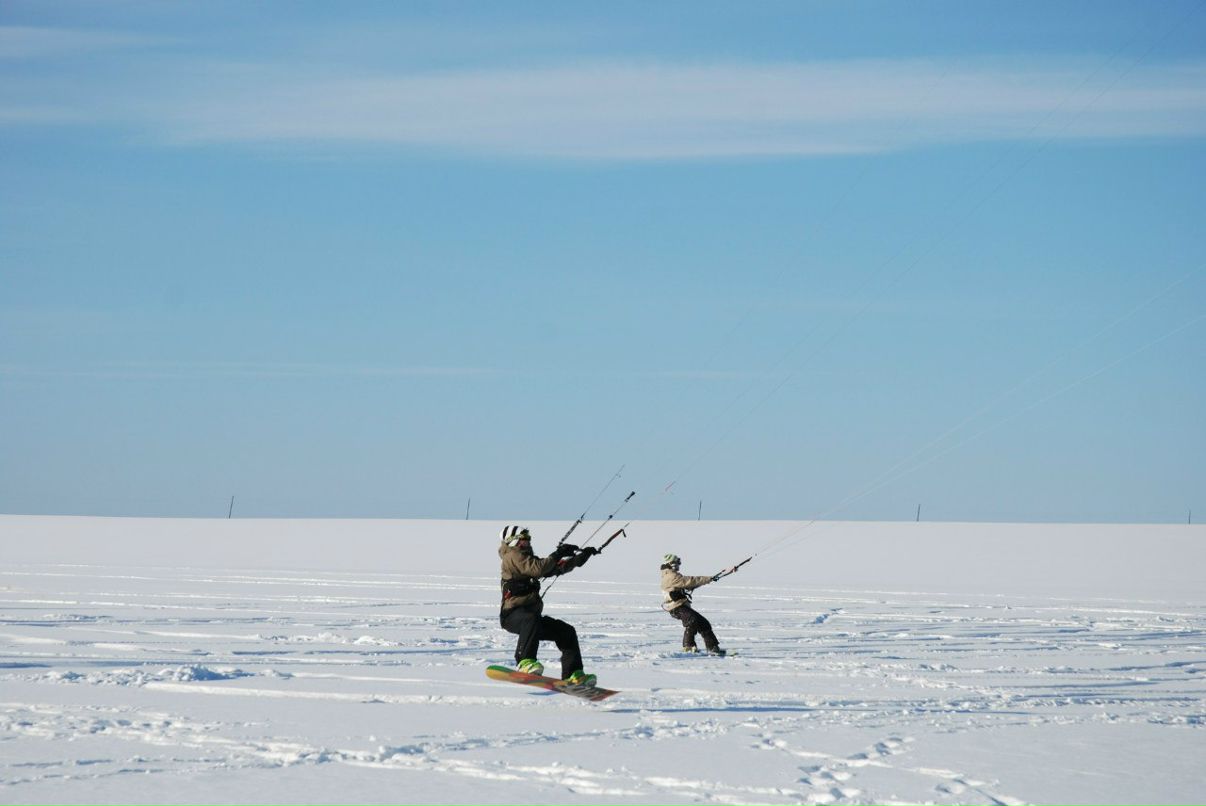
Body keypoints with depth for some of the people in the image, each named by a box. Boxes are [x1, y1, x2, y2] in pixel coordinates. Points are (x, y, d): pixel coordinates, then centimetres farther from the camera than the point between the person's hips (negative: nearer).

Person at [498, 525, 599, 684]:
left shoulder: (527, 558, 24)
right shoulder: (513, 556, -4)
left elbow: (556, 568, 28)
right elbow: (538, 569, -20)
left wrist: (582, 556, 24)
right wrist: (558, 553, -13)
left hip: (532, 614, 9)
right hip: (513, 615, -9)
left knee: (566, 632, -1)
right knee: (531, 620, -41)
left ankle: (573, 675, -8)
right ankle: (524, 662, -46)